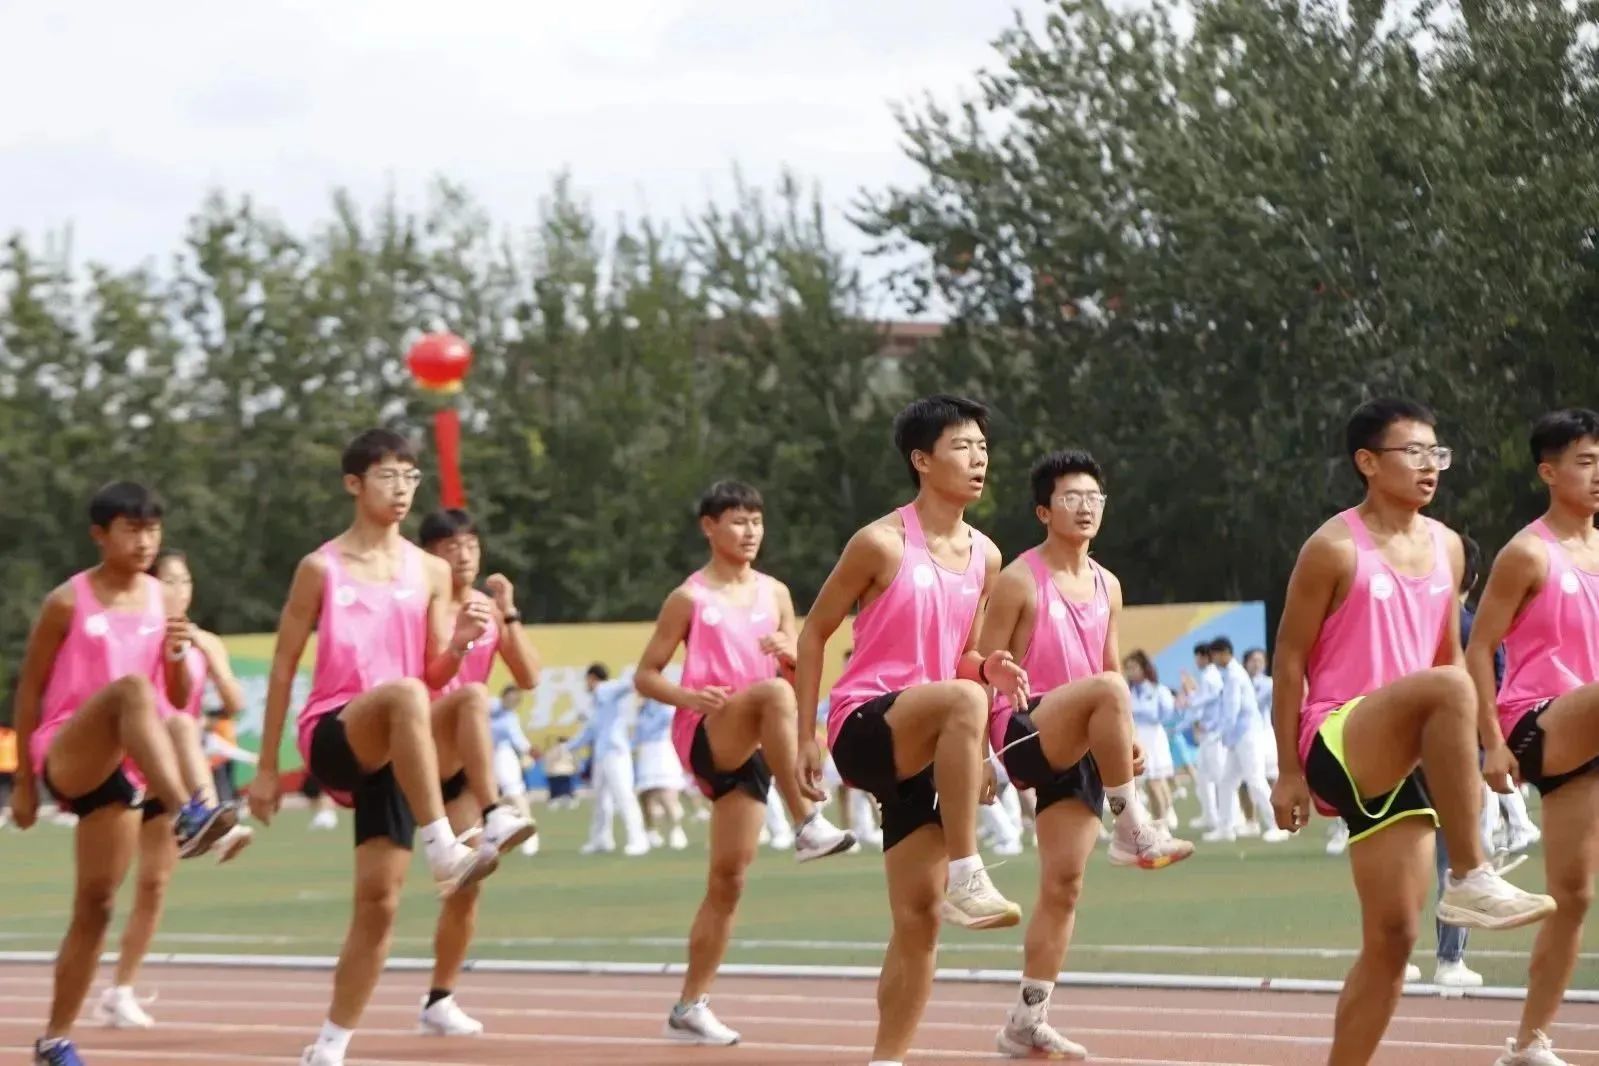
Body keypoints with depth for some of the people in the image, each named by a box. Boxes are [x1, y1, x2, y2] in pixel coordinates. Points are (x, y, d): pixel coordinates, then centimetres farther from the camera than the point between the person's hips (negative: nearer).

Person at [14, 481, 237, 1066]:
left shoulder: (161, 601, 8)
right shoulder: (68, 602, -5)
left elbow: (178, 701, 13)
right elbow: (30, 690, 2)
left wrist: (179, 658, -10)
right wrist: (24, 782, 3)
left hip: (122, 771, 5)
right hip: (66, 754, -5)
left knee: (97, 907, 3)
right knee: (131, 687, -35)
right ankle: (186, 816, -54)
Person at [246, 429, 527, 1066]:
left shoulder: (430, 572, 11)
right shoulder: (321, 569, 2)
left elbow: (435, 677, 10)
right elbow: (283, 667, 5)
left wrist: (460, 643, -15)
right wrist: (267, 769, 4)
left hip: (401, 751, 5)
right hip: (334, 734, -5)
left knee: (379, 901, -14)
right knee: (404, 694, -36)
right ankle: (444, 850, -46)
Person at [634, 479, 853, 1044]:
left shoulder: (774, 594, 13)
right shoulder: (689, 599, 0)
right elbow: (646, 675, 2)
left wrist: (790, 654, -6)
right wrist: (690, 696, -18)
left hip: (751, 750, 5)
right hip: (705, 736, -5)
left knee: (729, 877, 1)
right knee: (773, 693, -35)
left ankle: (692, 1005, 8)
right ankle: (808, 823, -37)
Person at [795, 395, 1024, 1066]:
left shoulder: (984, 556, 10)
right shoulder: (882, 544, -8)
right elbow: (815, 632, 0)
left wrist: (989, 667, -3)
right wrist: (807, 736, -3)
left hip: (923, 751, 7)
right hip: (864, 726, -7)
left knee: (918, 917, 1)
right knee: (963, 699, -38)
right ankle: (966, 879, -37)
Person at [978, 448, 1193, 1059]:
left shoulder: (1106, 586, 16)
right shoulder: (1020, 581, -4)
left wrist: (1126, 738, 5)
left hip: (1078, 750, 7)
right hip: (1025, 730, -7)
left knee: (1063, 883, 0)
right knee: (1107, 690, -34)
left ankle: (1027, 1024, 5)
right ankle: (1133, 831, -28)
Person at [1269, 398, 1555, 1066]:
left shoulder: (1445, 547, 13)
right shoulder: (1335, 549, -7)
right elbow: (1290, 658, -6)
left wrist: (1466, 756, 16)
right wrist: (1289, 772, -9)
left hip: (1401, 761, 7)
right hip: (1337, 742, -7)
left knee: (1393, 936, 1)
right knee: (1445, 685, -35)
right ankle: (1471, 882, -34)